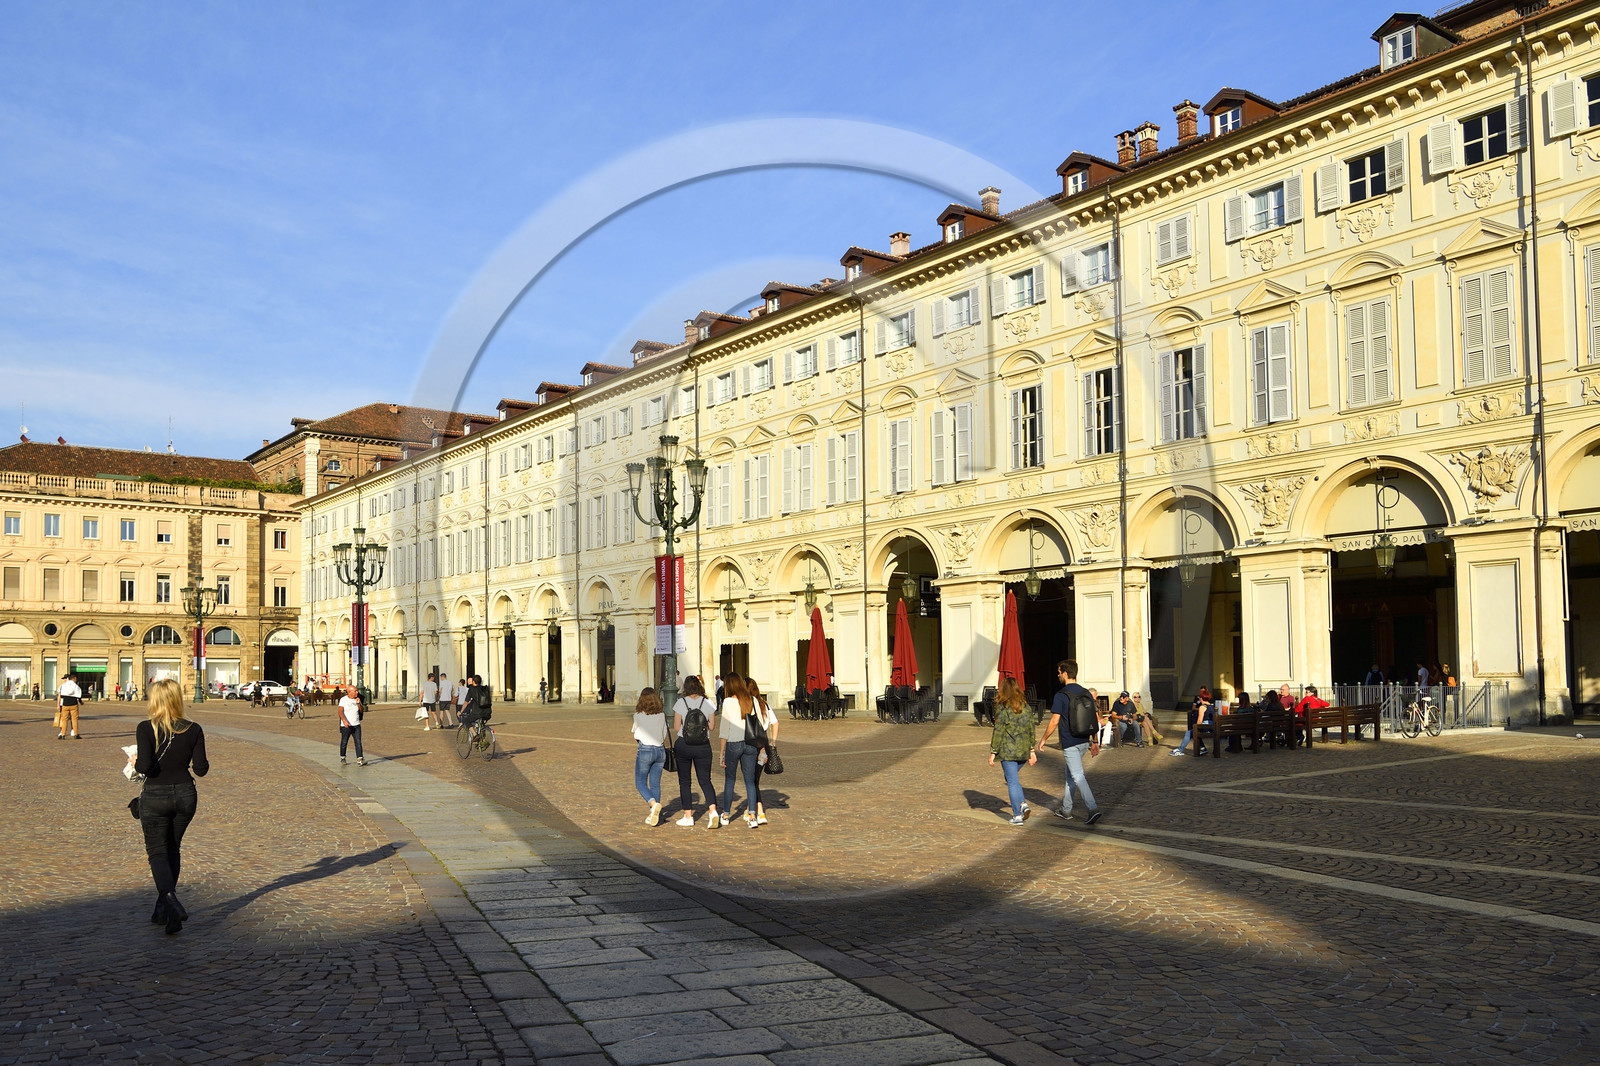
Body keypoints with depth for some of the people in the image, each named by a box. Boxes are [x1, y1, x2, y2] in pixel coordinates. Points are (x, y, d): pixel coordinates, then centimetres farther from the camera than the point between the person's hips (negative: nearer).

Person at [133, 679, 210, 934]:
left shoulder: (146, 728, -12)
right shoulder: (193, 729, -4)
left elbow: (145, 765, -20)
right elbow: (201, 769, -6)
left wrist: (135, 762, 2)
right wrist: (204, 764, 16)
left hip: (155, 796, -3)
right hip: (185, 795, 3)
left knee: (157, 852, 4)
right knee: (173, 849, 19)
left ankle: (172, 903, -18)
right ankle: (163, 908, 27)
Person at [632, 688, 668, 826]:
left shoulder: (638, 716, -7)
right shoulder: (662, 716, 2)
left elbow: (636, 736, 2)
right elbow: (665, 736, 7)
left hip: (645, 750, -4)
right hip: (660, 750, 4)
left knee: (640, 782, 7)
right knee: (655, 784, 11)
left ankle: (654, 804, -17)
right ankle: (653, 815, 12)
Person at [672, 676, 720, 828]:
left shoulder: (680, 703, -8)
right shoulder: (708, 703, -4)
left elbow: (676, 728, -7)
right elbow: (712, 726, -1)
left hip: (683, 745, -1)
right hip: (703, 746, 1)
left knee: (684, 781, 12)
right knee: (705, 780, 9)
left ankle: (688, 816, 14)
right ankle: (713, 811, -12)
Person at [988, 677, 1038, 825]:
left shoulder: (1002, 708, -11)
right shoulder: (1026, 707, 5)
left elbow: (998, 731, -11)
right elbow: (1031, 729, 9)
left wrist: (993, 752, -5)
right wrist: (1031, 750, 16)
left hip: (1008, 751, -5)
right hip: (1023, 751, 5)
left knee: (1012, 781, 2)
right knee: (1012, 778, 22)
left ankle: (1017, 815, 4)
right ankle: (1023, 804, 5)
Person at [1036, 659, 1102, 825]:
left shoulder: (1061, 695, -14)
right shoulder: (1086, 693, 6)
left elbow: (1054, 722, -14)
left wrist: (1043, 740, -1)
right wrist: (1095, 741, 14)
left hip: (1069, 743, -7)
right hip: (1084, 741, 7)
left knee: (1077, 776, -6)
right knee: (1070, 774, 18)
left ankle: (1093, 808, -18)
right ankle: (1066, 809, 26)